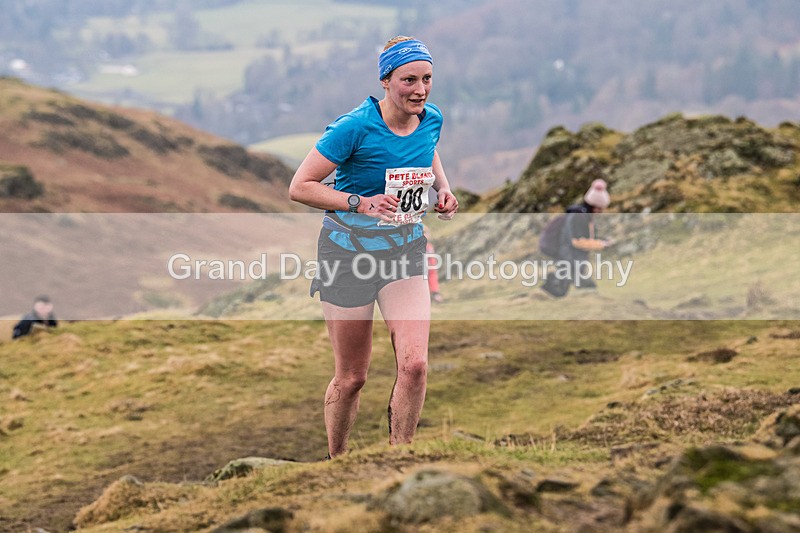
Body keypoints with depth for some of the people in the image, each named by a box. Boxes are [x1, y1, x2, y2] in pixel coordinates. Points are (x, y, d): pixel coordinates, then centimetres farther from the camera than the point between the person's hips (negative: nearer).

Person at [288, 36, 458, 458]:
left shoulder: (431, 119, -3)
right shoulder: (355, 127, -20)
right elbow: (299, 187, -16)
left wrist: (443, 187, 4)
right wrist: (360, 203, -25)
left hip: (404, 250, 4)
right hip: (348, 250, -4)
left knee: (414, 364, -15)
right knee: (351, 377, 4)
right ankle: (335, 464, 28)